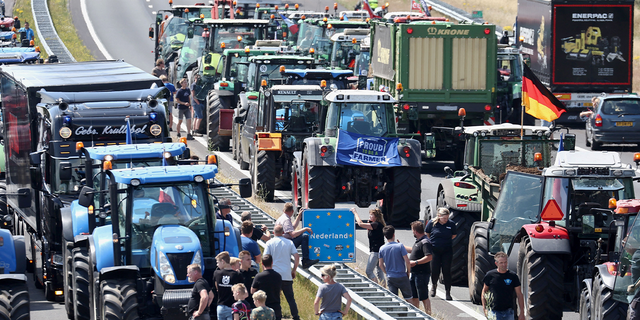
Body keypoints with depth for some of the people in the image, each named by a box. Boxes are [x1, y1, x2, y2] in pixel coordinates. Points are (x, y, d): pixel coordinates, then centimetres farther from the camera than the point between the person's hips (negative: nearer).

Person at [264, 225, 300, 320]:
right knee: (291, 299, 9)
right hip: (287, 276, 2)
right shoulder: (289, 242, 5)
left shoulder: (270, 243, -1)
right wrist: (294, 271, 12)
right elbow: (297, 257, 1)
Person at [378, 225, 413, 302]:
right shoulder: (400, 246, -13)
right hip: (402, 277, -3)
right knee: (408, 298, 10)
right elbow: (407, 262, -13)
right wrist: (408, 273, 2)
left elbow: (381, 264, 6)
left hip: (390, 278, 3)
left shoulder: (382, 249, -1)